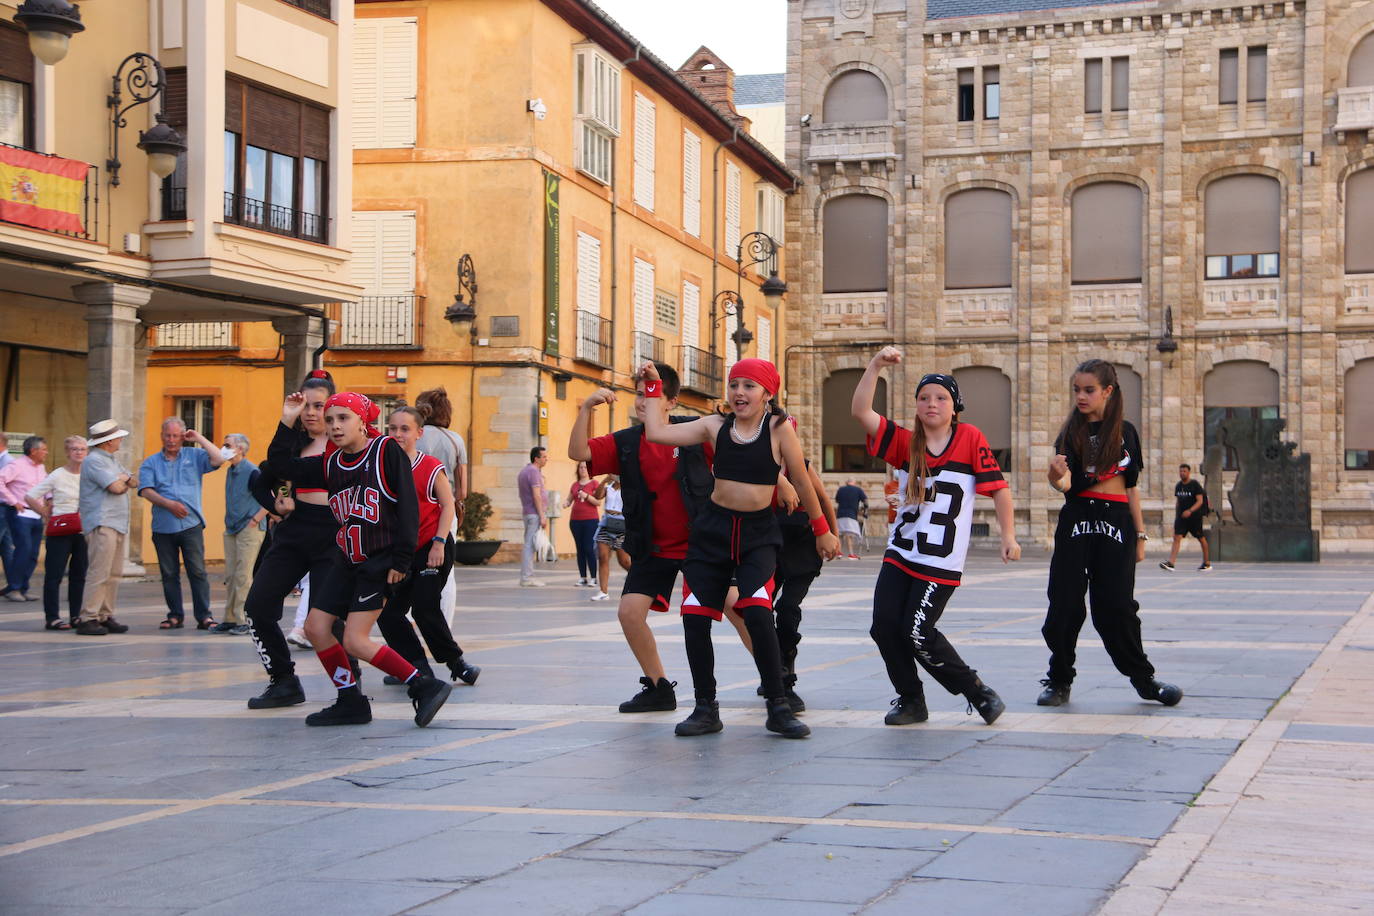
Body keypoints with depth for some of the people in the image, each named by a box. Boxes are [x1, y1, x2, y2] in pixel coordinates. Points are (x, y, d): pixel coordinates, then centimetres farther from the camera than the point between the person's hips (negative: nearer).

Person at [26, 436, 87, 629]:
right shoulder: (57, 476, -4)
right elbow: (30, 497, -3)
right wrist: (47, 515, -1)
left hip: (83, 530, 4)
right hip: (60, 530, -4)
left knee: (79, 574, 8)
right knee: (54, 574, -3)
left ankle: (76, 616, 16)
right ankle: (52, 618, -1)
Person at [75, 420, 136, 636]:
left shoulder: (110, 461, 21)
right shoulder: (94, 460, -10)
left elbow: (135, 482, 20)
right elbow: (116, 487, -18)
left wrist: (125, 479, -3)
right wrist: (123, 479, 6)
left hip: (117, 524, 10)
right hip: (102, 524, -10)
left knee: (113, 574, 8)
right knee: (99, 573, -13)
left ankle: (105, 616, 11)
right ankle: (87, 619, -13)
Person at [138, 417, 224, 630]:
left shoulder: (194, 456, 11)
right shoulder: (150, 463, 11)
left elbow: (218, 459, -5)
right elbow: (146, 491, -1)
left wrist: (199, 438, -2)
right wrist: (168, 504, -14)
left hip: (191, 525, -1)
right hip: (163, 528, 2)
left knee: (197, 571, -7)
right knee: (169, 574, 5)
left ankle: (204, 616, -4)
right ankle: (175, 615, 14)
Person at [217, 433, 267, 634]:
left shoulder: (251, 471, -13)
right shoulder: (230, 471, 12)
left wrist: (255, 520, -16)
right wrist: (229, 521, 18)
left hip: (249, 530, -8)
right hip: (231, 530, 8)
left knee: (243, 576, -10)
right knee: (230, 576, 9)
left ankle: (245, 621, -7)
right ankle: (230, 619, 15)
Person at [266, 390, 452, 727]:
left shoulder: (386, 450, -11)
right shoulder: (331, 464, 8)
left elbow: (408, 505, -14)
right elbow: (280, 464, 13)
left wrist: (401, 558, -17)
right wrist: (288, 421, 3)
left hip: (381, 561, -8)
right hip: (348, 560, 8)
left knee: (355, 641, -14)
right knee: (316, 627, 4)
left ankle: (425, 688, -6)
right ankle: (351, 703, 14)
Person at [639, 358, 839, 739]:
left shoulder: (779, 428, -6)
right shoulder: (716, 426, 3)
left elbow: (802, 482, 2)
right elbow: (656, 432, 0)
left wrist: (822, 530, 9)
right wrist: (653, 387, 3)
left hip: (758, 534, -4)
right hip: (712, 529, 4)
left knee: (757, 613, -22)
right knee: (694, 619, 0)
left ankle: (779, 707, -10)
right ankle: (706, 708, 16)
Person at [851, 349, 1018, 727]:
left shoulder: (970, 439, -2)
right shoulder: (905, 442, 5)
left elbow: (999, 488, -1)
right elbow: (860, 411, -5)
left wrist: (1008, 536, -9)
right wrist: (876, 366, -14)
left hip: (942, 561, -5)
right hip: (899, 554, 5)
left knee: (918, 632, -12)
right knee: (884, 625, -5)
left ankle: (978, 692, 7)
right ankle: (911, 701, 14)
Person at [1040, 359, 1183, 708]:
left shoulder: (1125, 431, 8)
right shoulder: (1071, 433, 2)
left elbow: (1131, 486, 12)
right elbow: (1066, 484, -11)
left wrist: (1140, 533, 10)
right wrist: (1057, 477, -35)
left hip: (1117, 522, 0)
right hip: (1077, 521, 0)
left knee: (1117, 606, -2)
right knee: (1064, 603, -2)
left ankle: (1144, 679, 13)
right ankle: (1059, 680, 11)